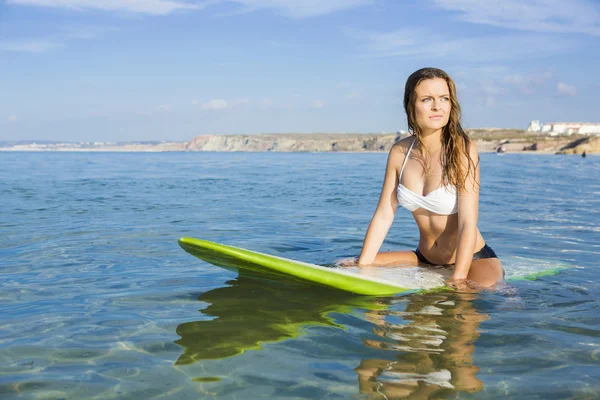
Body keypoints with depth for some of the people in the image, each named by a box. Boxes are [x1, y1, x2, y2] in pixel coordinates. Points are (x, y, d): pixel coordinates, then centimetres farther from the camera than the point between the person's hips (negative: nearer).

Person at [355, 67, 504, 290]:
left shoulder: (462, 150, -17)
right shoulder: (399, 152, -4)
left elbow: (468, 223, -23)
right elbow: (383, 215, -1)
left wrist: (458, 279, -31)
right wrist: (361, 267, -8)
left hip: (474, 259, -5)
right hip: (424, 260, 5)